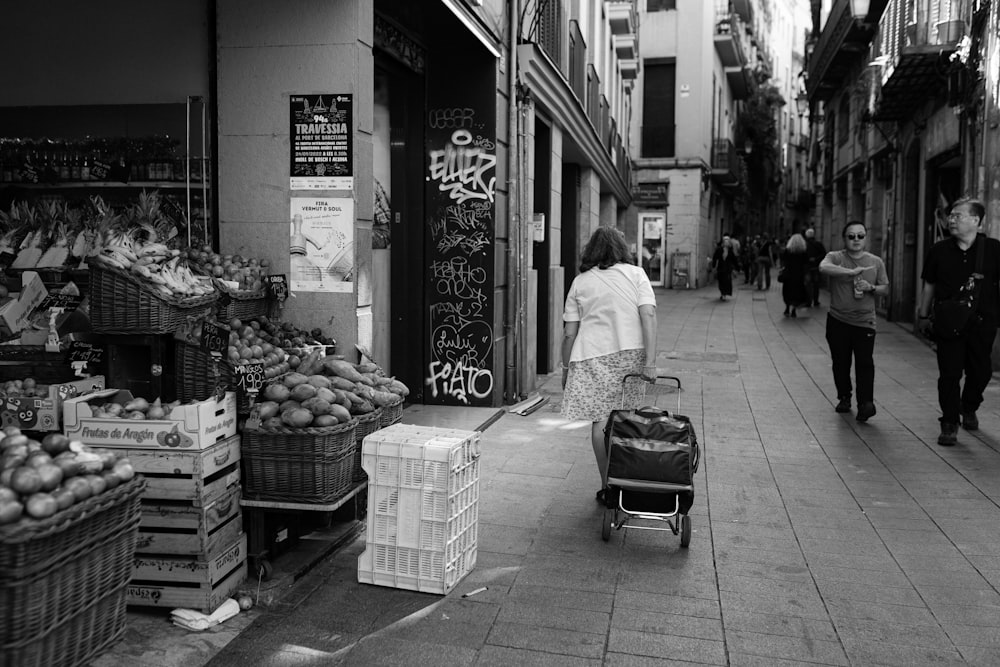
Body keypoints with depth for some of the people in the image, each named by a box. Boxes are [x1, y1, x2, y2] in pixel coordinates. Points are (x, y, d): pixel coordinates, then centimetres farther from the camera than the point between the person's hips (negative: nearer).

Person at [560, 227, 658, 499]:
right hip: (630, 352, 1)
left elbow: (569, 333, 4)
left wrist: (566, 367, 14)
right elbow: (648, 316, -7)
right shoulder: (635, 274, 5)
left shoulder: (580, 282, 7)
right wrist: (650, 361, -9)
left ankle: (608, 486, 5)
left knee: (601, 420, 2)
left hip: (592, 355, -1)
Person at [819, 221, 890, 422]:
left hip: (865, 322, 0)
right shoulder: (835, 257, 1)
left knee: (865, 362, -10)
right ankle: (844, 398, 25)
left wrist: (871, 288, -9)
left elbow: (885, 289, 14)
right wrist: (851, 271, -33)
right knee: (840, 363, 8)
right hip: (838, 320, 0)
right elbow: (823, 267, -24)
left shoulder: (876, 262, 9)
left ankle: (866, 403, -10)